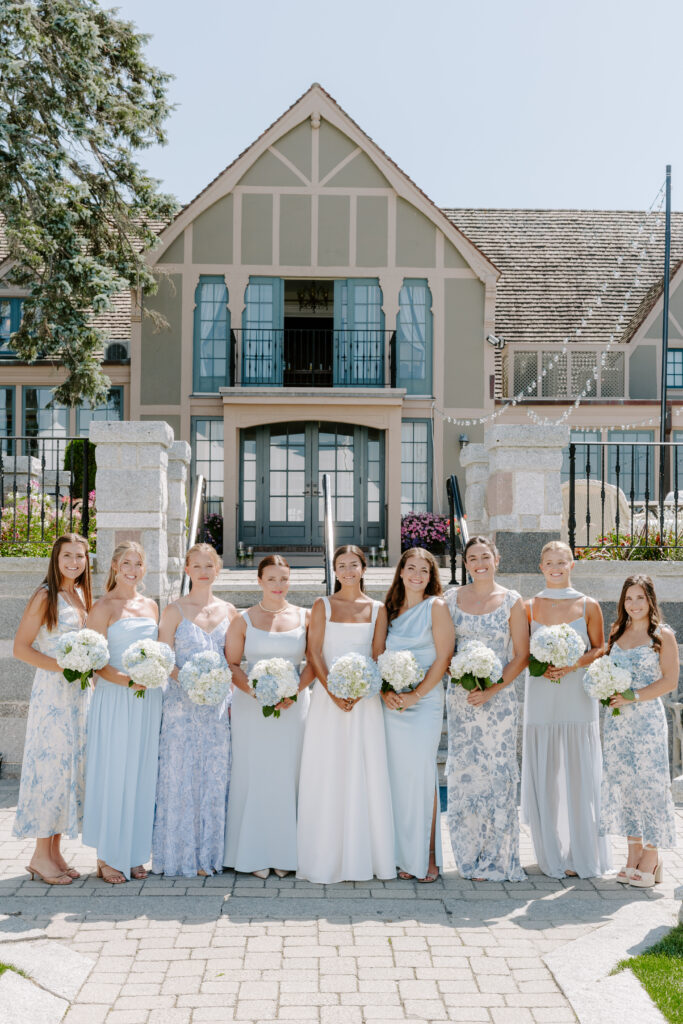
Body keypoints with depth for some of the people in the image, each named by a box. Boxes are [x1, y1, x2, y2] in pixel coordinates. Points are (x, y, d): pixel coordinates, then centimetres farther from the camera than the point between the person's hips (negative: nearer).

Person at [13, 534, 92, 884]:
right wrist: (61, 666, -19)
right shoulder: (45, 598, -8)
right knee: (50, 766, -4)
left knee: (72, 767, 9)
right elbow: (21, 647, -11)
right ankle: (41, 855, 7)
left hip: (80, 693, 7)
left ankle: (55, 851, 17)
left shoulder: (82, 596, 13)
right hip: (52, 692, -7)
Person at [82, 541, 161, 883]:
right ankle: (107, 858, 9)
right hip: (114, 699, -5)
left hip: (147, 700, 5)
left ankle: (134, 854, 18)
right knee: (113, 775, -2)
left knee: (141, 776, 8)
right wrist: (126, 680, -23)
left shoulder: (151, 606, 13)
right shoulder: (103, 607, -3)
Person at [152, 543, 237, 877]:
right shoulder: (174, 611, 1)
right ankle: (180, 856, 11)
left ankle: (208, 854, 15)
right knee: (180, 776, 0)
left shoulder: (228, 611, 10)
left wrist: (233, 698, 0)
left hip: (219, 704, 3)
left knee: (214, 777, 5)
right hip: (182, 703, -3)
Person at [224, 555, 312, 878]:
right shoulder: (243, 620, 4)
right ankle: (254, 855, 10)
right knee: (253, 776, 1)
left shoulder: (304, 618, 6)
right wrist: (256, 692, -13)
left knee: (287, 776, 2)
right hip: (251, 707, -1)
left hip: (293, 705, 1)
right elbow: (231, 664, 2)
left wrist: (294, 692, -10)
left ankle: (284, 854, 12)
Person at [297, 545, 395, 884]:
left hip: (365, 699, 1)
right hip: (328, 697, -1)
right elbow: (314, 653, -1)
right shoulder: (323, 606, 5)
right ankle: (326, 858, 9)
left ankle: (363, 856, 12)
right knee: (327, 775, 0)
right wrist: (333, 691, -13)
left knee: (364, 774, 2)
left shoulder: (376, 609, 8)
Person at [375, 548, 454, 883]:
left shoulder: (436, 607, -2)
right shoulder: (388, 609, 11)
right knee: (398, 776, 5)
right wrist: (385, 691, -6)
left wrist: (415, 694, -12)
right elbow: (377, 654, 9)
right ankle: (406, 857, 14)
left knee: (421, 774, -6)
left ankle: (428, 856, 5)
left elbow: (443, 657, -7)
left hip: (424, 701, -4)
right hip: (392, 702, 4)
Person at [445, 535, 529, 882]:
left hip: (498, 698, -2)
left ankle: (495, 859, 11)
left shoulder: (512, 602, 0)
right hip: (459, 697, 2)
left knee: (496, 772, -2)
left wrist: (491, 690, -11)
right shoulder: (452, 599, 6)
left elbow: (521, 656, -1)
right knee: (462, 772, 3)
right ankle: (470, 856, 16)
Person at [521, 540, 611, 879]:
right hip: (541, 699, 1)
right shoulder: (529, 607, 6)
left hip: (578, 697, -1)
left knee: (581, 775, 0)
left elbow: (600, 650, 7)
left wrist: (575, 664, -11)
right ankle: (552, 855, 15)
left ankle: (585, 854, 14)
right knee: (544, 777, 2)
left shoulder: (589, 606, 4)